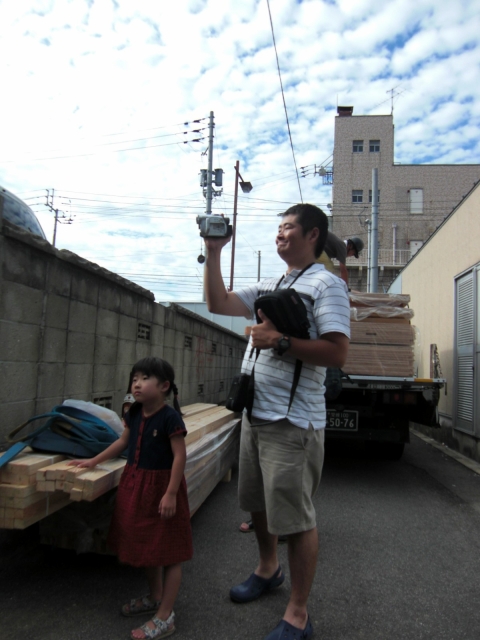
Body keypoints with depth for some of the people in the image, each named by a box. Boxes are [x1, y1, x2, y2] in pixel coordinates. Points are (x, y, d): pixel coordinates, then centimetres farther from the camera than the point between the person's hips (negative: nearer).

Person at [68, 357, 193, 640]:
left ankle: (165, 617, 16)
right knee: (147, 544, 22)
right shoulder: (134, 414, 1)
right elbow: (123, 442, 17)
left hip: (161, 484, -8)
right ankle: (155, 597, 43)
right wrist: (94, 461, 21)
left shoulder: (170, 417, -21)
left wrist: (171, 493, -22)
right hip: (136, 483, 8)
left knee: (168, 551, 4)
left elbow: (180, 455, -21)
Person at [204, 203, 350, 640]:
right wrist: (214, 253, 8)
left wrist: (280, 341, -22)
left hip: (292, 421, -8)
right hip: (255, 413, 8)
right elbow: (219, 303, 13)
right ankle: (268, 569, 46)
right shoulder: (269, 286, 17)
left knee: (296, 518, 1)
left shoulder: (326, 284, -8)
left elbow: (337, 353, -18)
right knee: (258, 504, 22)